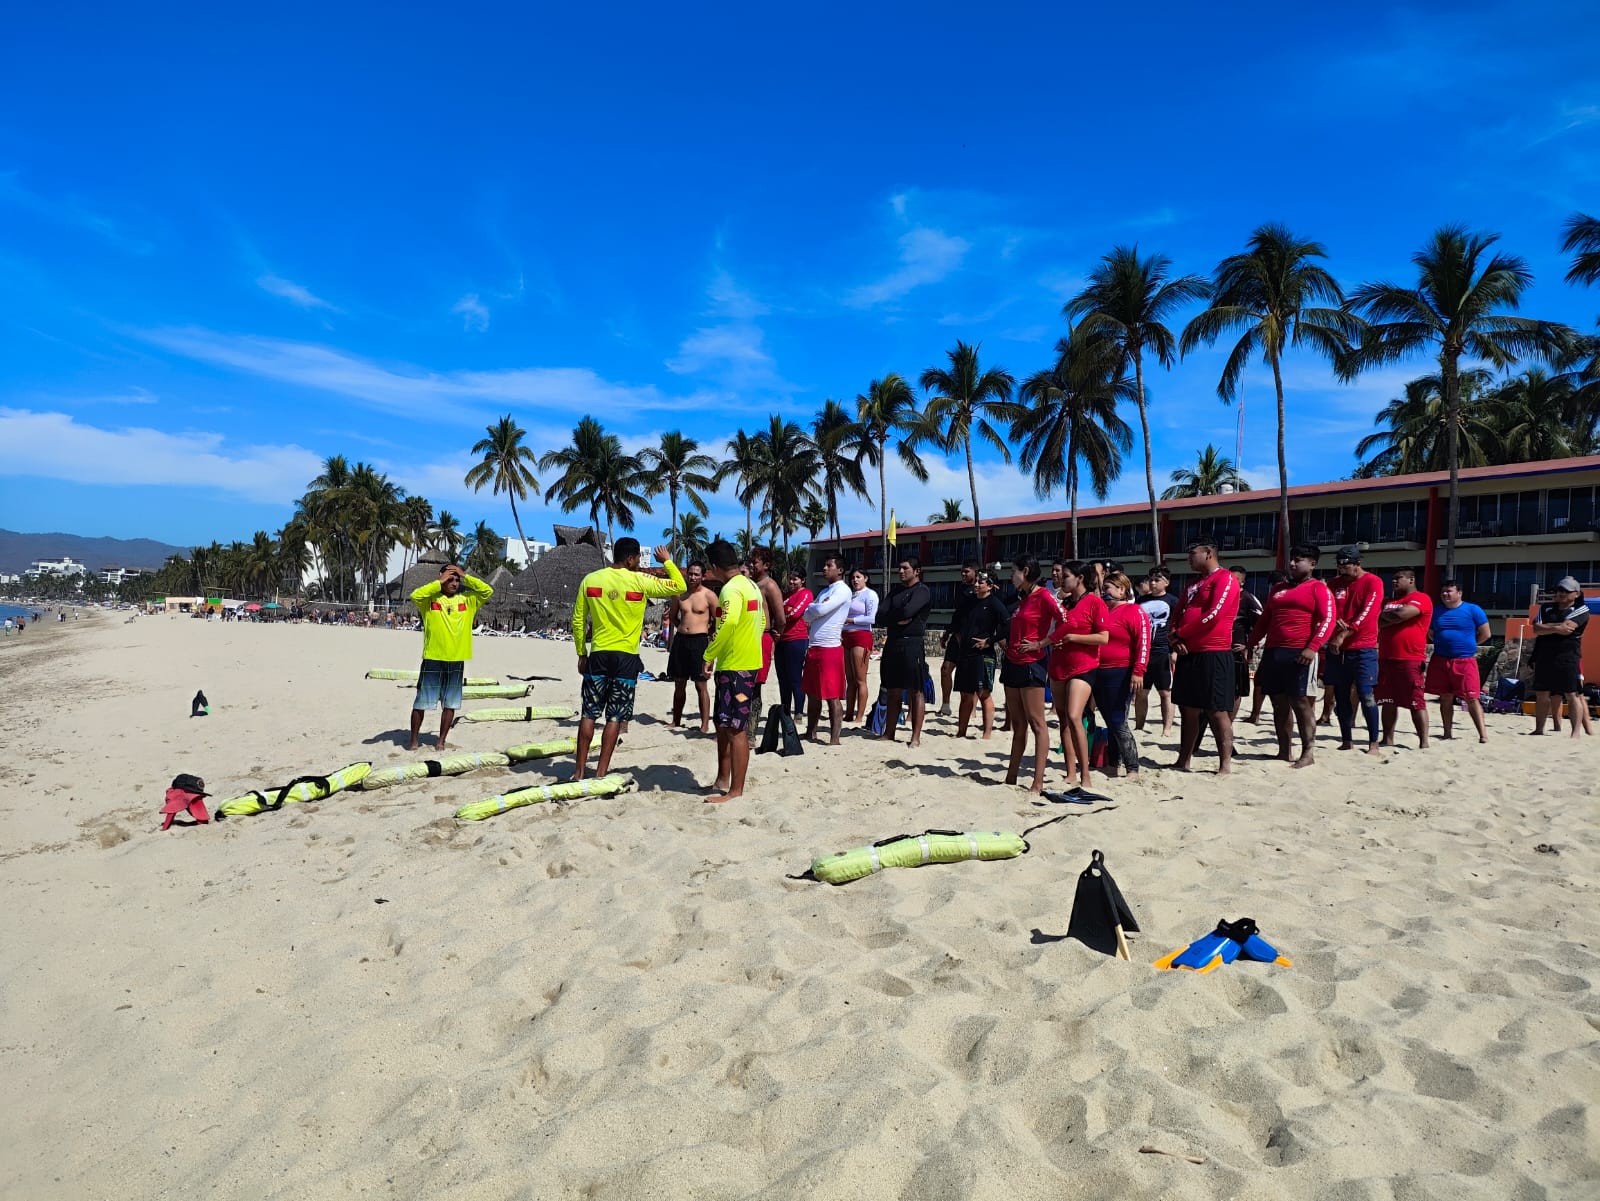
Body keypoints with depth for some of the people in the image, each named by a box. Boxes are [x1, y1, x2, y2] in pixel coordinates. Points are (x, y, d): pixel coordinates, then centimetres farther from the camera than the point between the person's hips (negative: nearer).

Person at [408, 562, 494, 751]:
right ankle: (413, 740, 19)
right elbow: (414, 596, -21)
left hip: (457, 660, 3)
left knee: (450, 704, 9)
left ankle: (442, 740, 21)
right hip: (433, 659, -3)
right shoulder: (430, 599, -1)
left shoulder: (467, 600, 7)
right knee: (421, 702, 5)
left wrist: (466, 577, -3)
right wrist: (439, 582, -14)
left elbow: (488, 591, -1)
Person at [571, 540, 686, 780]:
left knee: (589, 714, 9)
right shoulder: (640, 581, -7)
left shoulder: (590, 579, 2)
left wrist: (581, 654, 14)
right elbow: (679, 587, 1)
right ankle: (601, 771, 6)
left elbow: (578, 620, 5)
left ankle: (580, 770, 11)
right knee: (615, 717, 4)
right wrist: (667, 561, 15)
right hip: (626, 658, -3)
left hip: (598, 655, 3)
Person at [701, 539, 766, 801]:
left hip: (734, 666, -10)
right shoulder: (750, 585, 13)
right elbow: (762, 622, 19)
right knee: (723, 725, 17)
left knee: (735, 730, -4)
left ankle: (736, 791, 3)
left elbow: (727, 624, -31)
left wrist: (709, 655, -22)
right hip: (749, 661, 10)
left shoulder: (731, 589, -17)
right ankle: (723, 780, 26)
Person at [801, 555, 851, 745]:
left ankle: (835, 738, -3)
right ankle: (811, 733, 23)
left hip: (830, 648, -9)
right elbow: (806, 617, 14)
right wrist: (816, 609, -5)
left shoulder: (842, 590, -6)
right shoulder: (824, 591, 20)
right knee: (812, 693, 13)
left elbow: (821, 610, -18)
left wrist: (812, 608, 1)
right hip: (813, 647, 9)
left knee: (832, 696, -6)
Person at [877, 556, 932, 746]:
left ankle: (916, 736, 1)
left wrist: (892, 616, -2)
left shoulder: (923, 591, -5)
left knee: (915, 692, -2)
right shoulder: (896, 592, 19)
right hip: (892, 644, 7)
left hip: (912, 644, -7)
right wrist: (900, 617, -9)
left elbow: (907, 611, -20)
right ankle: (888, 733, 18)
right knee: (893, 691, 12)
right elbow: (882, 613, 6)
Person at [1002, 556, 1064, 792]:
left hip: (1031, 665, -9)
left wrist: (1041, 644, -14)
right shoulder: (1022, 598, 17)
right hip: (1013, 664, 9)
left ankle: (1038, 782, -6)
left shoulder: (1043, 596, -10)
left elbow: (1065, 622, -19)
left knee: (1037, 723, -6)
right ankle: (1011, 776, 16)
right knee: (1017, 724, 11)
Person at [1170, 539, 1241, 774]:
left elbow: (1213, 614, -18)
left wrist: (1181, 634, -9)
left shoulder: (1225, 579, -7)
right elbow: (1178, 614, 17)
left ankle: (1225, 765, 0)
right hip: (1188, 654, 9)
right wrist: (1176, 638, -3)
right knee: (1188, 709, 11)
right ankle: (1183, 761, 18)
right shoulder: (1194, 583, 20)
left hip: (1213, 655, -9)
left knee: (1217, 711, -6)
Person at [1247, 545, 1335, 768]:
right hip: (1273, 653, 7)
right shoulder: (1278, 590, 22)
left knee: (1301, 703, -7)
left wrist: (1313, 648, -22)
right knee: (1279, 704, 7)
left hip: (1300, 654, -7)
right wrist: (1249, 645, 16)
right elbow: (1263, 620, 24)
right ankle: (1284, 752, 12)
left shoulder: (1318, 588, 0)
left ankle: (1308, 753, -3)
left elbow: (1328, 619, -11)